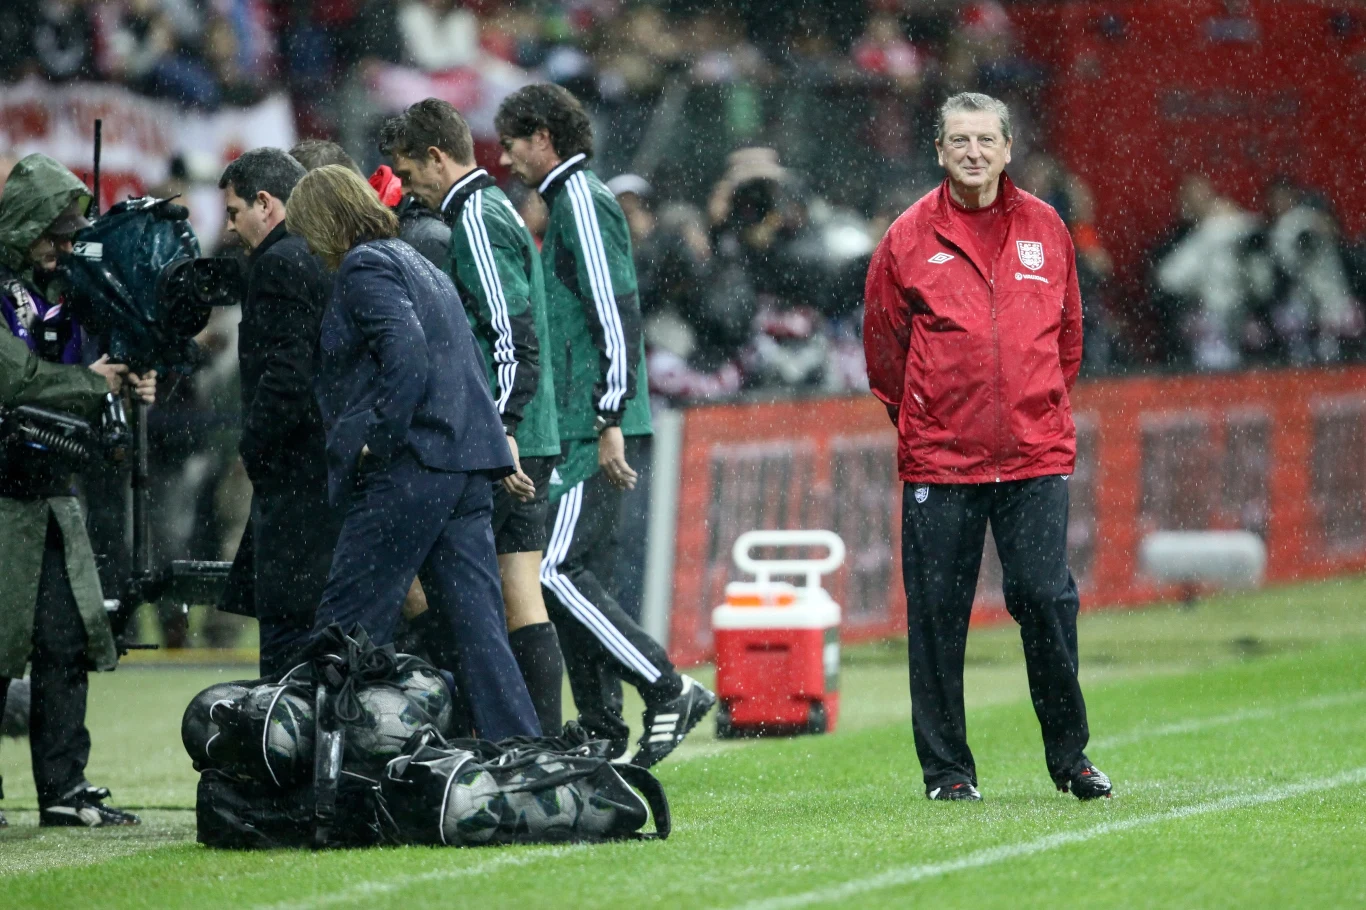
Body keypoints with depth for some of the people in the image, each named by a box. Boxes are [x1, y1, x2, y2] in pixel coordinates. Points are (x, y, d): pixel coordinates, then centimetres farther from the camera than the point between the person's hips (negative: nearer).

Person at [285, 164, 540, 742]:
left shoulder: (364, 267, -4)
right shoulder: (419, 264, 25)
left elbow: (405, 352, -19)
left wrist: (373, 439, -17)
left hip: (409, 470, -9)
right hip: (467, 467, 9)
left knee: (348, 625, -4)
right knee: (472, 628, 5)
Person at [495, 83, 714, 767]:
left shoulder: (582, 201, -10)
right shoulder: (569, 202, 21)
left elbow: (618, 317, -17)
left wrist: (610, 422, -20)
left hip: (591, 427, -10)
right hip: (578, 428, 10)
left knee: (557, 571, -14)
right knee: (581, 576, 8)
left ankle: (669, 691, -13)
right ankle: (601, 729, 9)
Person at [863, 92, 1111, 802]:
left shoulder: (1045, 230, 8)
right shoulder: (910, 238, 1)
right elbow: (883, 347, 9)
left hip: (1036, 454, 1)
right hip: (938, 459, -1)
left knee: (1046, 598, -6)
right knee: (938, 614, 1)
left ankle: (1068, 756, 8)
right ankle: (945, 767, 10)